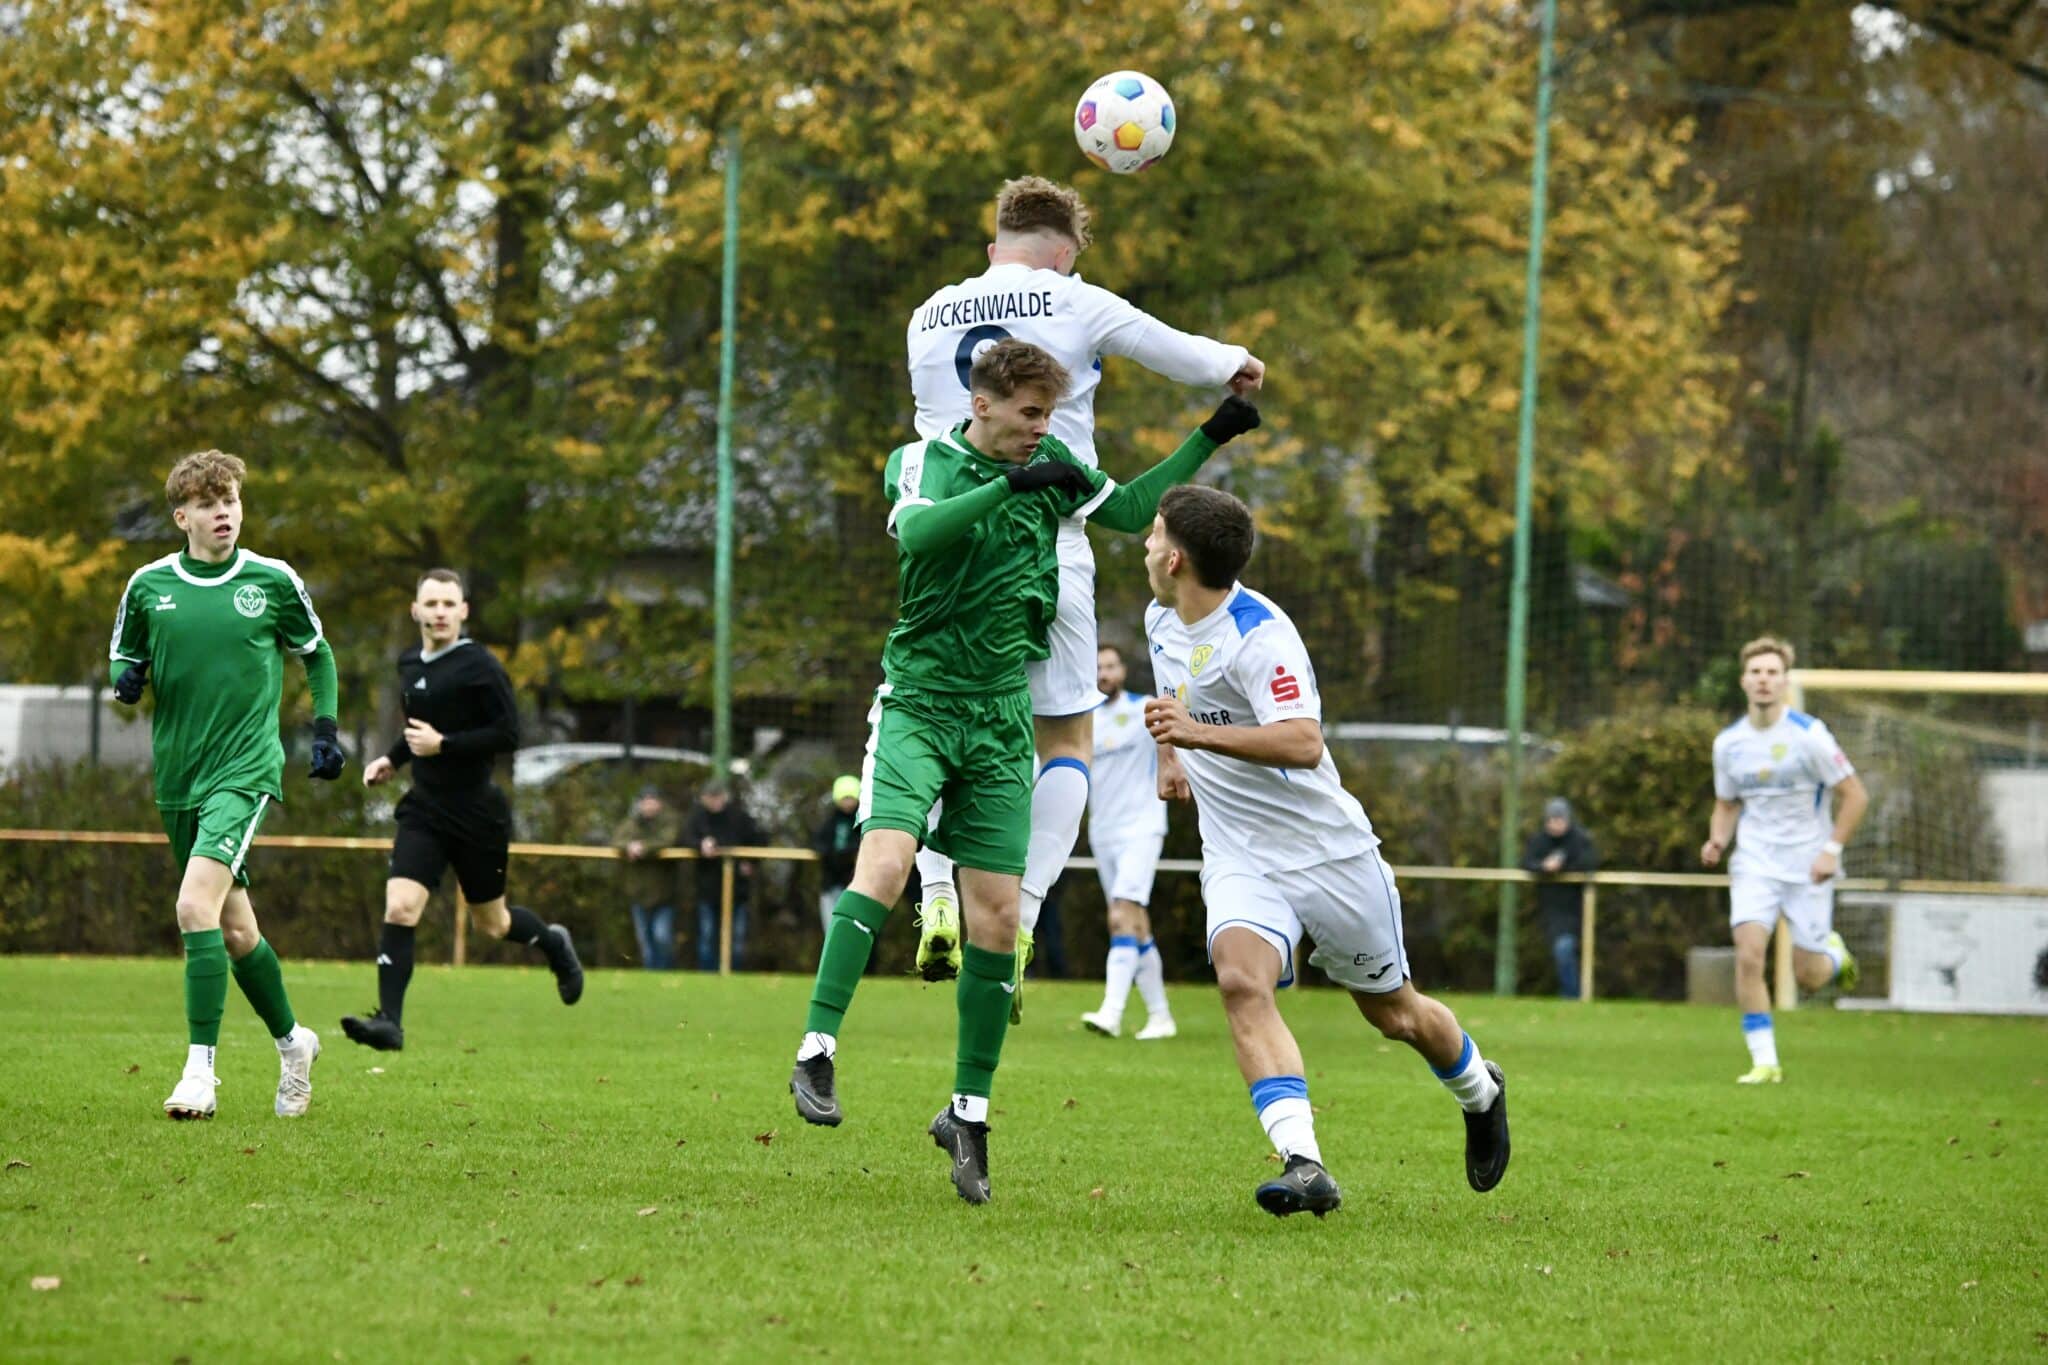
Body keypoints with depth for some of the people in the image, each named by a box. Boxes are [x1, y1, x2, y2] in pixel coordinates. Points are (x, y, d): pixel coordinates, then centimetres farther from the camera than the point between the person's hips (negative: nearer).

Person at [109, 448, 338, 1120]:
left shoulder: (274, 581, -2)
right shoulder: (148, 586, 3)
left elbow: (317, 655, 13)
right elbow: (123, 654, 17)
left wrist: (326, 729, 3)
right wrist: (126, 676, -6)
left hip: (246, 770, -4)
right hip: (177, 779, 4)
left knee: (197, 908, -22)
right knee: (234, 929, 12)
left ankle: (200, 1071, -20)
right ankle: (292, 1041, 34)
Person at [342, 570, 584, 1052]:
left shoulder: (479, 666, -13)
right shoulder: (410, 664, 9)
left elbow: (508, 734, -17)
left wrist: (442, 745, -22)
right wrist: (393, 758, 13)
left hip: (478, 813, -5)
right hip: (425, 809, 5)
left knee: (491, 922, 12)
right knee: (400, 908, -15)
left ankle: (554, 945, 44)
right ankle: (389, 1021, -16)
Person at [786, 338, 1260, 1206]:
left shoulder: (1048, 466, 9)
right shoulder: (920, 462, -4)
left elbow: (1131, 509, 20)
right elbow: (918, 531, -25)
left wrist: (1211, 437, 15)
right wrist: (1009, 484, -30)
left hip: (1000, 719, 4)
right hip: (917, 702, -4)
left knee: (996, 917, -2)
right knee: (886, 859, -27)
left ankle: (969, 1113, 8)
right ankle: (817, 1053, -24)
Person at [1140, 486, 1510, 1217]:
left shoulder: (1259, 633, -23)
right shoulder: (1161, 619, 3)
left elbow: (1303, 744, -37)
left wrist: (1200, 733, -46)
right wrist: (1169, 753, 28)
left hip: (1327, 849, -5)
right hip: (1238, 856, 5)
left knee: (1394, 1013, 12)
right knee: (1241, 979, -26)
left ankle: (1480, 1092, 45)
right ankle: (1304, 1165, -35)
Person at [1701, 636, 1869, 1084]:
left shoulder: (1808, 735, -12)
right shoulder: (1728, 743, 1)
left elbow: (1855, 795, -7)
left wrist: (1832, 850, -15)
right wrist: (1717, 840, -5)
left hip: (1808, 866, -2)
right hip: (1754, 865, 2)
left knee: (1808, 976, 1)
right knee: (1748, 956, -17)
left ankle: (1834, 953, 38)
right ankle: (1764, 1062, -10)